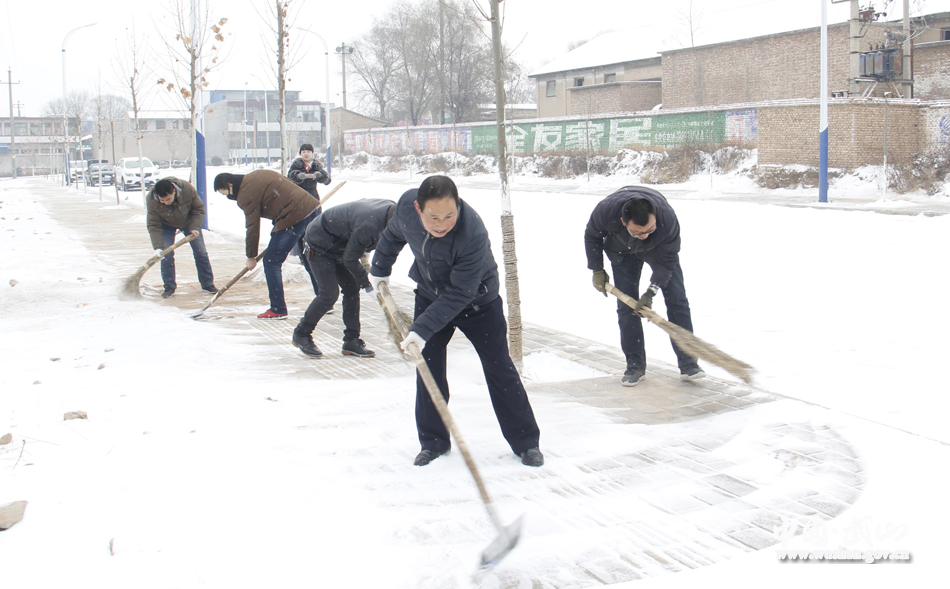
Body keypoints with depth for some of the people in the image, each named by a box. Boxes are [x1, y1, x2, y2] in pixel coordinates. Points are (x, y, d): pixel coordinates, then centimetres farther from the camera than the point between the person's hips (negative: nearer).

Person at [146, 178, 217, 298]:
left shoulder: (187, 189, -36)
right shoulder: (151, 200, -34)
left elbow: (199, 209, -18)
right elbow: (153, 226, -27)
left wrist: (195, 227, -29)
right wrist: (158, 247, -35)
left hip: (188, 221, 1)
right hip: (166, 224, -1)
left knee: (201, 252, 0)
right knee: (166, 255, -12)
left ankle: (207, 284, 12)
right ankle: (169, 286, 3)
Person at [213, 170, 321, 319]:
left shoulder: (246, 194, -8)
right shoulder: (259, 174, 17)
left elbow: (253, 227, -7)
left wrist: (251, 256, 4)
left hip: (293, 218, -9)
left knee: (271, 262, 2)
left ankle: (278, 309, 4)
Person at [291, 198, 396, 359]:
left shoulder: (391, 208, -13)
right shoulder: (369, 226, -39)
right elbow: (350, 260, -26)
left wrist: (363, 251, 4)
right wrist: (367, 284, -16)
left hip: (337, 246, 9)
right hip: (318, 246, -9)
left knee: (352, 289, 4)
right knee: (329, 294, -11)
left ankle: (352, 341, 11)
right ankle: (301, 334, 9)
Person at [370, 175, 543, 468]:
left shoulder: (473, 234, -40)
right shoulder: (406, 205, -23)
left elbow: (458, 295, -36)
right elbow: (394, 235, 4)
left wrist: (422, 329, -41)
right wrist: (380, 268, 16)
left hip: (476, 301, -4)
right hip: (430, 295, 4)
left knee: (499, 368, 0)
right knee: (428, 368, 1)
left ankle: (526, 442, 11)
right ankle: (433, 441, 14)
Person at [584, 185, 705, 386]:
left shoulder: (668, 219, -40)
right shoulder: (606, 211, -38)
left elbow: (668, 259, -23)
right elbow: (592, 236, -13)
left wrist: (651, 291, -29)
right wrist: (597, 270, -9)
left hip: (659, 249, 0)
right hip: (622, 251, 1)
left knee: (677, 299, -7)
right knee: (626, 306, -7)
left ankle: (688, 363, -1)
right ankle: (635, 365, 4)